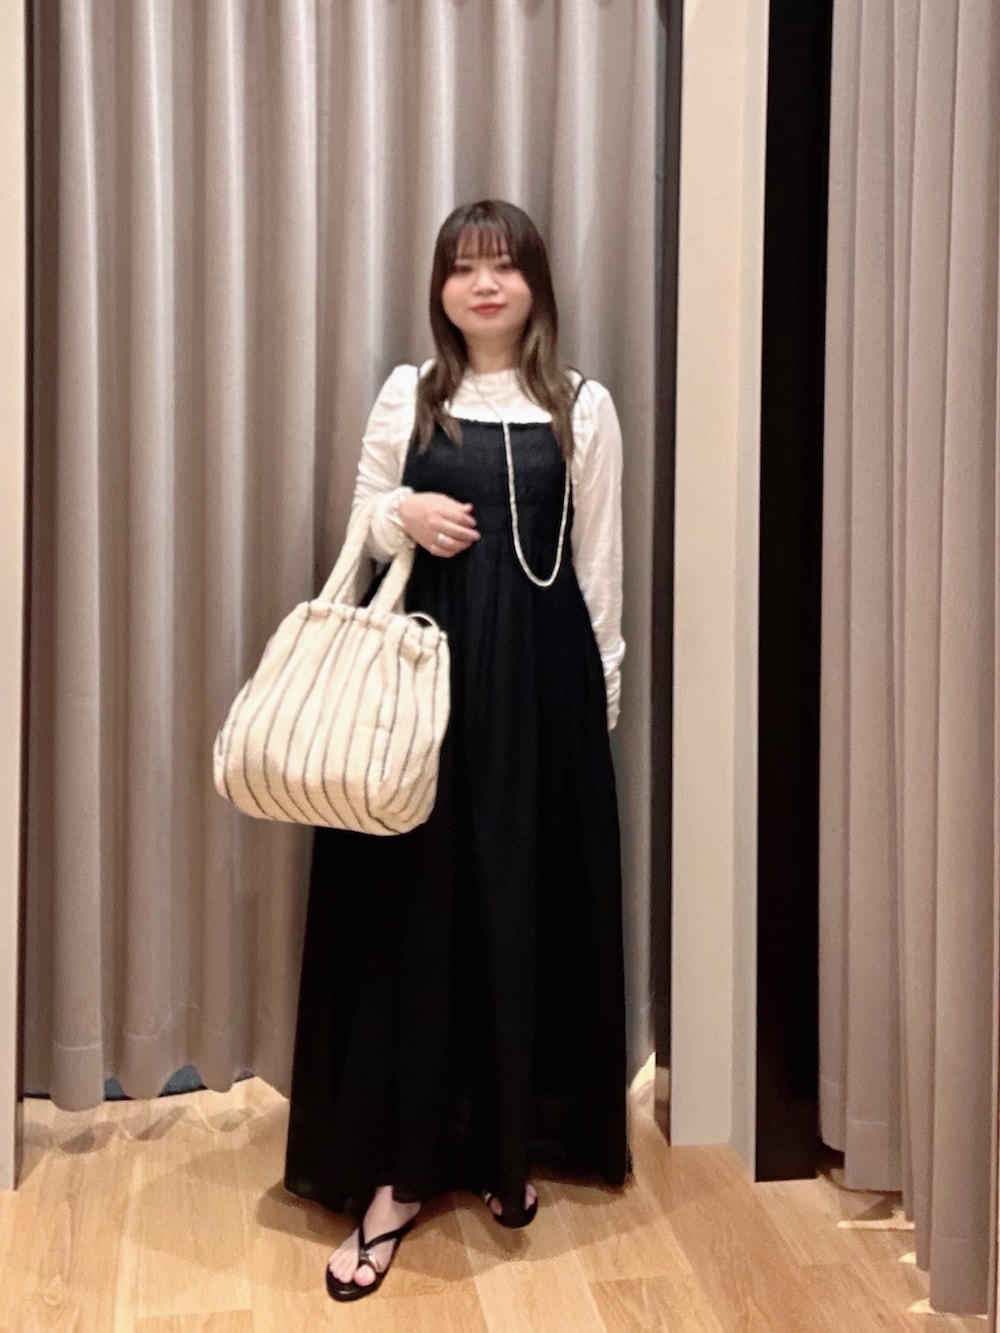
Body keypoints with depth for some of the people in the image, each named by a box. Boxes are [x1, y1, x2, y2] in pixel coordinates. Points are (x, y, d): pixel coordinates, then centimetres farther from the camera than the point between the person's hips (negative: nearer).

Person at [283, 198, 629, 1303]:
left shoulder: (585, 409, 4)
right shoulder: (407, 396, 7)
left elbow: (599, 563, 6)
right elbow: (359, 523, 12)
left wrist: (601, 685, 4)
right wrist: (405, 515, -9)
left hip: (541, 674, 0)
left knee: (526, 900, 6)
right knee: (412, 902, 0)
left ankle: (509, 1144, 24)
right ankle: (393, 1170, 8)